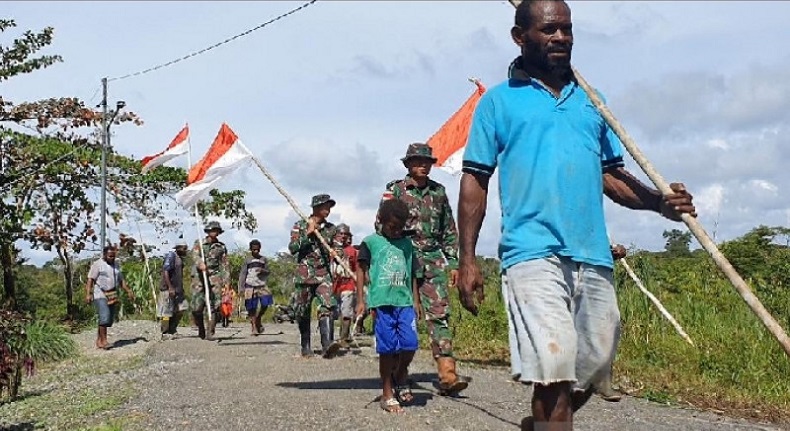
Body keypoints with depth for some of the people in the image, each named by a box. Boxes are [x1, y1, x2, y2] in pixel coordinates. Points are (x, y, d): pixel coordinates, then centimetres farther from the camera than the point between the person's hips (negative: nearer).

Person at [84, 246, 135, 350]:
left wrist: (129, 291, 14)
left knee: (110, 319, 3)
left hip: (112, 296, 6)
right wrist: (88, 294, -18)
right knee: (104, 317, -18)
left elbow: (121, 280, 22)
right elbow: (90, 280, -8)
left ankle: (99, 340, 14)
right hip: (100, 295, -6)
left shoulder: (116, 265, 17)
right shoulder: (97, 264, -3)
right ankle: (103, 340, -12)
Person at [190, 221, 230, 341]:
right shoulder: (199, 244, 7)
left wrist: (227, 281, 2)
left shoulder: (221, 247, 13)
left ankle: (210, 333, -9)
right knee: (197, 307, -2)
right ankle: (201, 330, 21)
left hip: (215, 277, 1)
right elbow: (195, 255, -12)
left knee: (215, 307, -12)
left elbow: (225, 265, 12)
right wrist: (200, 263, -35)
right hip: (199, 277, -1)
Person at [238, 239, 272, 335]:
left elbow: (268, 272, 14)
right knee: (252, 308, -3)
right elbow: (242, 274, 4)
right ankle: (254, 327, 4)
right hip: (250, 286, -2)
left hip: (262, 286, 2)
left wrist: (263, 271, -10)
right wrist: (241, 288, -3)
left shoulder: (263, 259, 11)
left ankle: (258, 319, 16)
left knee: (265, 304, -10)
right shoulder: (247, 260, 4)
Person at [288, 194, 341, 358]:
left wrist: (334, 254, 0)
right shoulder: (300, 226, 5)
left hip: (323, 274, 1)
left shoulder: (331, 228, 12)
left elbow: (334, 249, 23)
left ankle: (327, 345, -30)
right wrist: (308, 233, -13)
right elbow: (292, 248, -6)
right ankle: (305, 347, 19)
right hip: (304, 274, -1)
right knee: (303, 312, 5)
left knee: (327, 307, -19)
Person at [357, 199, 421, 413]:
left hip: (405, 302, 3)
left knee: (410, 344, -7)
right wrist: (360, 300, -1)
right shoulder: (371, 242, 4)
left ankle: (400, 375, 22)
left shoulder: (407, 244, 16)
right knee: (387, 348, -2)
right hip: (382, 301, -3)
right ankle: (387, 394, 10)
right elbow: (361, 270, 5)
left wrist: (416, 301, 16)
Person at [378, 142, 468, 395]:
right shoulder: (395, 190, 3)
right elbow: (382, 226, -2)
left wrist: (453, 263, 12)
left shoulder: (438, 192, 14)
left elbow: (449, 230, 18)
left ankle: (447, 376, -11)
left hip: (433, 260, 3)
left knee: (440, 315, -6)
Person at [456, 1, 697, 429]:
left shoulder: (589, 100, 18)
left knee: (592, 368, 11)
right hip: (534, 253, -5)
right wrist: (467, 259, -4)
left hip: (593, 257, 5)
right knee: (555, 364, -16)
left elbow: (612, 175, 19)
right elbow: (475, 181, 3)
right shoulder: (499, 100, 6)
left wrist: (660, 201, 0)